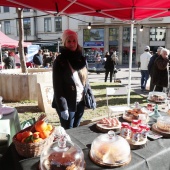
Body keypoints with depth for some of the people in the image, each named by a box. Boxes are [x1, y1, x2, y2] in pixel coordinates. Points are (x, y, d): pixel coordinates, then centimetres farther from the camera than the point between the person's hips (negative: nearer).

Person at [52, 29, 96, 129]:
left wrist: (92, 98, 8)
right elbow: (57, 86, -13)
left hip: (80, 102, 6)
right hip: (68, 103, -5)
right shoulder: (60, 61, -9)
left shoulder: (81, 59, 9)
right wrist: (63, 108, -18)